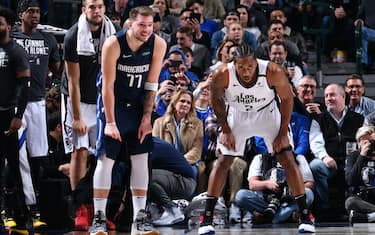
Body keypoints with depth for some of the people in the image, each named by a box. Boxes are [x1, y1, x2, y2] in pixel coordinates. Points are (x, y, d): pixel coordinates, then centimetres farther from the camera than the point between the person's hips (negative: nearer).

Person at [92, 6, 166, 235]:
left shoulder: (158, 45, -12)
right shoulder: (114, 44, -22)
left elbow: (151, 85, -4)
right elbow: (107, 86, -20)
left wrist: (147, 118, -7)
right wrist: (110, 122, -22)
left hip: (137, 106, 4)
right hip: (112, 104, -4)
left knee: (141, 159, -1)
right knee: (106, 160, -6)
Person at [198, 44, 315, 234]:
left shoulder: (273, 72, -32)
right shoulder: (223, 74, -30)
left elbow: (287, 98, -14)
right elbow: (216, 100, -8)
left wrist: (283, 133, -12)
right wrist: (225, 130, -9)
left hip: (267, 113, -1)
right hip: (237, 115, 1)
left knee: (287, 159, -8)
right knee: (223, 162, -5)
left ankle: (305, 217, -1)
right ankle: (206, 219, 1)